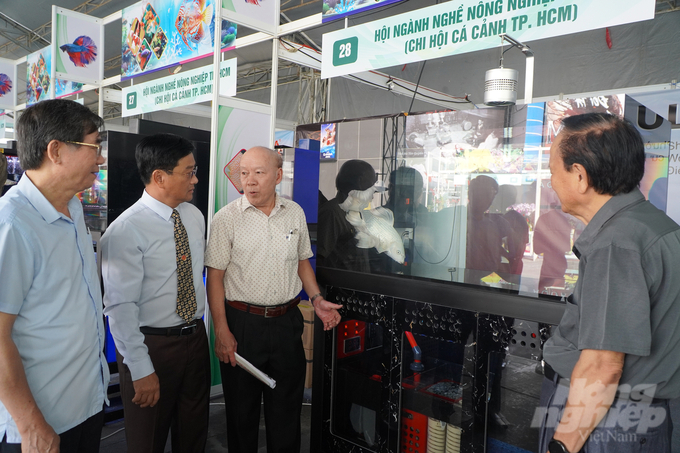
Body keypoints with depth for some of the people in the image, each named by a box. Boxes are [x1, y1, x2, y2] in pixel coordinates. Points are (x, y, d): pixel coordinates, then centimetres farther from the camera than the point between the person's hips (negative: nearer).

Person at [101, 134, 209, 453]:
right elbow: (120, 307, -20)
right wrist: (141, 370, -19)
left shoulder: (195, 216, 3)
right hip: (152, 344, -6)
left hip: (196, 338, 6)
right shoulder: (125, 231, -20)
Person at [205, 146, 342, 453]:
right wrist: (221, 332, -12)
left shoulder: (295, 213, 4)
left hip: (287, 322, 3)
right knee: (242, 409, 13)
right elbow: (215, 278, -8)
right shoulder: (227, 218, -7)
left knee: (287, 409, 16)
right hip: (242, 324, -3)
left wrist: (317, 299, 2)